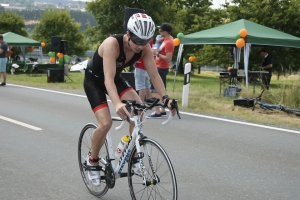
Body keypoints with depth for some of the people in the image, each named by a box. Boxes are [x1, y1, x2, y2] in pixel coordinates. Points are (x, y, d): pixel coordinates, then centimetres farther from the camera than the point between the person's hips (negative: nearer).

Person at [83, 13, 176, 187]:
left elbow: (154, 74, -20)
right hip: (94, 80, -5)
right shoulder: (112, 44, -38)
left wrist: (165, 98, -34)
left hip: (116, 78, 5)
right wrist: (117, 103, -61)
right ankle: (93, 161, 7)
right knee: (105, 123, -20)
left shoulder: (145, 48, -21)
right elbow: (108, 78, -45)